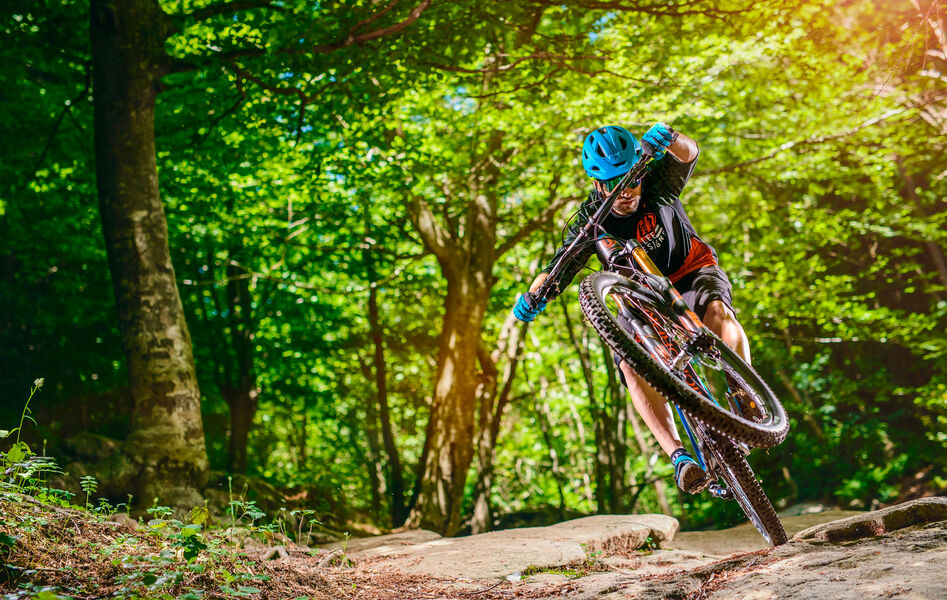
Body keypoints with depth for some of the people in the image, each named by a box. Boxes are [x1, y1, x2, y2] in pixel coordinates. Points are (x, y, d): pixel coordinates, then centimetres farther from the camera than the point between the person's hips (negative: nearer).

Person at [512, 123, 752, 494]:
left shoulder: (657, 185, -19)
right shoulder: (590, 220, -16)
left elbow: (688, 155, -37)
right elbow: (561, 266, -21)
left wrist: (667, 139, -60)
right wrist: (534, 296, -41)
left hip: (693, 272, -1)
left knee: (716, 310, -37)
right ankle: (678, 455, -32)